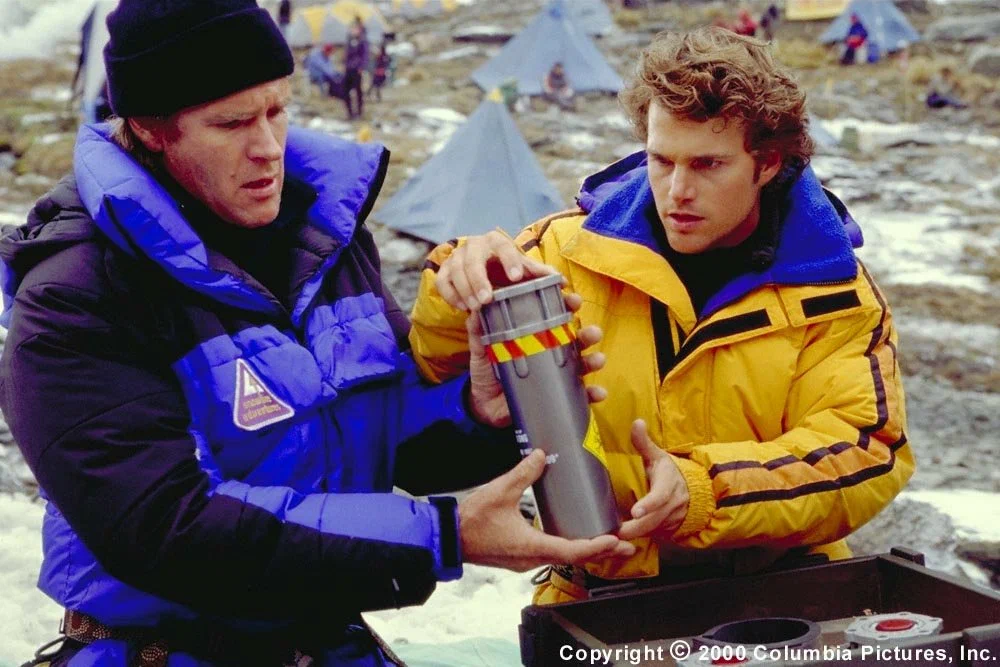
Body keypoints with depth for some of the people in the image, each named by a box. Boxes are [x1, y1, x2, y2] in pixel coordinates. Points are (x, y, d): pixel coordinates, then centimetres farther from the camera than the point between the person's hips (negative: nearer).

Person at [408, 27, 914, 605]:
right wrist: (462, 297, -20)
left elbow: (866, 453, -7)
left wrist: (705, 492, -22)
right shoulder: (573, 251, 1)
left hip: (778, 600, -1)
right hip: (598, 596, 1)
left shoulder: (834, 292, 1)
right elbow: (443, 374, 3)